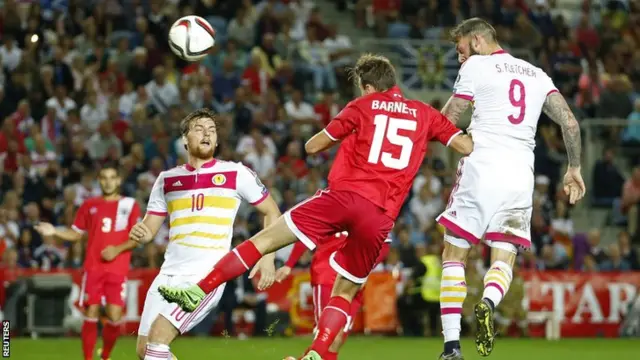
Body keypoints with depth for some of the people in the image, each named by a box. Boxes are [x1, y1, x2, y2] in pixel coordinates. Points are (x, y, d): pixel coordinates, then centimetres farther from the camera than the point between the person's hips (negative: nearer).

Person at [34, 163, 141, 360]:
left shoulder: (130, 205, 4)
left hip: (118, 271, -1)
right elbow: (76, 234, 14)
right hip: (93, 268, 2)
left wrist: (118, 249, -14)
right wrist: (54, 232, -2)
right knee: (90, 316, -4)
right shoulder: (89, 205, 10)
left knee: (114, 318, -8)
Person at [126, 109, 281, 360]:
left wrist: (268, 258, -3)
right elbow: (150, 228, 14)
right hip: (169, 273, 6)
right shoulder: (167, 179, 12)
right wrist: (139, 233, -11)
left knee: (158, 335, -22)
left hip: (207, 275, -6)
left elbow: (271, 212, 9)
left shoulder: (235, 174, 1)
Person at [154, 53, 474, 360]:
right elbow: (468, 147, 13)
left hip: (345, 195, -2)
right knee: (344, 294, 15)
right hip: (380, 217, 2)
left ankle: (200, 291, 0)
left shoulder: (363, 107, 12)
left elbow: (312, 147, 16)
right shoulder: (425, 114, 16)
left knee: (266, 238, 5)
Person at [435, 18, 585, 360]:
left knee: (454, 254, 4)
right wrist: (574, 169, 22)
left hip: (482, 166, -4)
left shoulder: (477, 66, 4)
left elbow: (445, 123, 4)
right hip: (520, 174, 4)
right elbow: (570, 123, 12)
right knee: (504, 258, 8)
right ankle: (488, 301, -27)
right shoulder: (536, 75, 19)